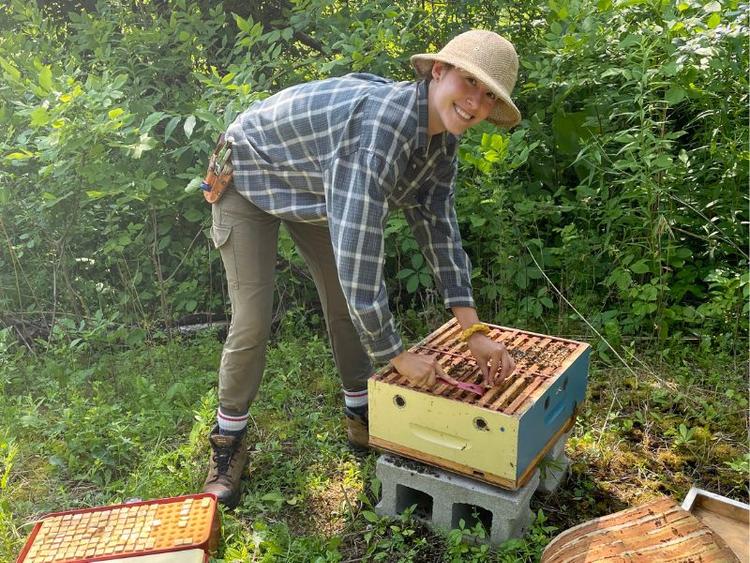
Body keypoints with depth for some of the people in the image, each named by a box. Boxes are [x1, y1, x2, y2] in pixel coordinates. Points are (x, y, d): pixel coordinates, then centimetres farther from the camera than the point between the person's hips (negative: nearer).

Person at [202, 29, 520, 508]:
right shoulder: (382, 123, -41)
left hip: (313, 187, 8)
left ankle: (360, 415, 27)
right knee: (253, 320, -9)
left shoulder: (442, 139, -14)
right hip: (250, 178, -7)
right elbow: (357, 247, -44)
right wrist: (397, 355, -35)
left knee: (350, 302, 7)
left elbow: (439, 227, -8)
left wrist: (475, 331, -11)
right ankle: (228, 444, 13)